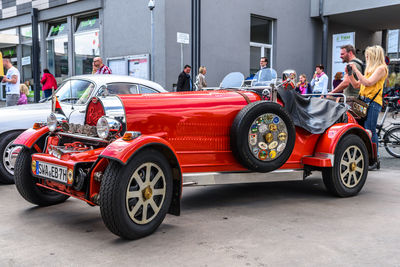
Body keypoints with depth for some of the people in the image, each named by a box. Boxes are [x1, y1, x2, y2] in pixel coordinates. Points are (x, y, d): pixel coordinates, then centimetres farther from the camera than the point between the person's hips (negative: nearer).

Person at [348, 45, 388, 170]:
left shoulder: (381, 68, -3)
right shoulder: (370, 68, 22)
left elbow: (368, 82, -15)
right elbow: (356, 85, 21)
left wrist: (356, 70, -11)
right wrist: (350, 73, 10)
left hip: (373, 102, -8)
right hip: (363, 101, 8)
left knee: (370, 131, -11)